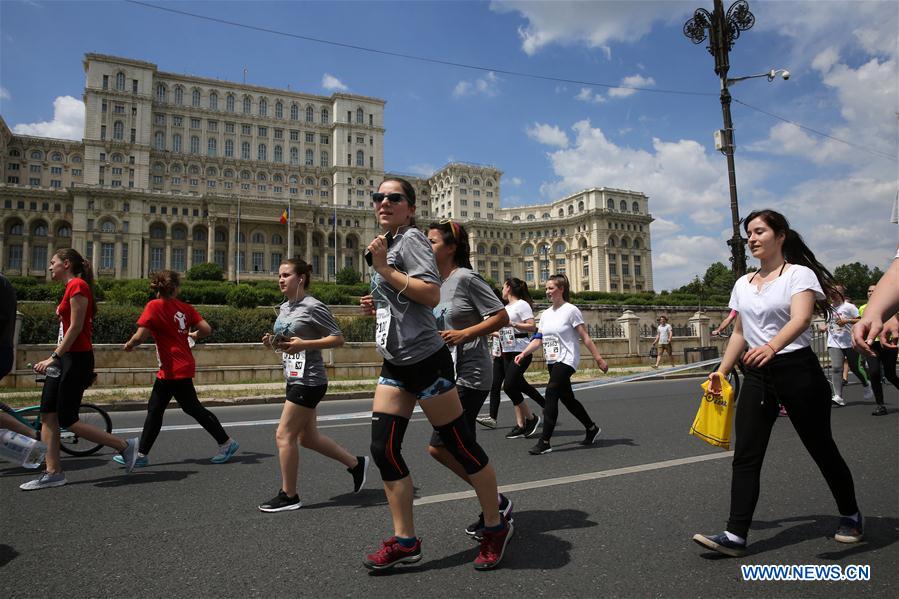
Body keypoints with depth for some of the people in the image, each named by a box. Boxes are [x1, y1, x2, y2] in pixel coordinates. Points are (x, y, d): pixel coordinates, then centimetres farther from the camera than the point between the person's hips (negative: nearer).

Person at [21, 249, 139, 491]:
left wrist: (54, 357, -19)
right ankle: (53, 472, 12)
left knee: (67, 420, -6)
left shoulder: (77, 285, -12)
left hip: (76, 360, -10)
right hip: (65, 359, 10)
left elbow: (76, 327, -19)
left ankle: (125, 446, 3)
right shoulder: (71, 287, 17)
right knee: (48, 415, 6)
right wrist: (53, 359, 18)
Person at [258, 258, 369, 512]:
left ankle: (288, 495, 10)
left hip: (309, 380, -9)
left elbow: (338, 338, -13)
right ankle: (356, 463, 29)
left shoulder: (312, 307, -12)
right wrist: (273, 342, 2)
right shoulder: (283, 308, 13)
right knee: (309, 437, 14)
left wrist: (303, 344, -22)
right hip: (294, 378, 9)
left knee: (284, 435, -6)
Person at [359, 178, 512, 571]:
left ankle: (496, 527, 22)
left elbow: (432, 294, -23)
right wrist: (377, 307, 12)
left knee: (460, 445, 3)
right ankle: (404, 542, 16)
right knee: (383, 449, 3)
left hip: (425, 359, -9)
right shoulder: (387, 243, 18)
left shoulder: (411, 237, -8)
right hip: (394, 365, 9)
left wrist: (383, 268, -18)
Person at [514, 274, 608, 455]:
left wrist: (598, 358, -12)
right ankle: (592, 429, 33)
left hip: (567, 360, -8)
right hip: (552, 362, 8)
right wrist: (524, 353, -5)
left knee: (551, 395, -17)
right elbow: (538, 339, 9)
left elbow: (585, 337, -9)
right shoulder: (545, 314, 12)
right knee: (567, 398, 14)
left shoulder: (571, 310, -8)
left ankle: (544, 442, -14)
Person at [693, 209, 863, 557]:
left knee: (821, 447, 10)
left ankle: (851, 516, 35)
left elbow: (800, 319, -24)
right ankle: (736, 535, -3)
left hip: (798, 370, -5)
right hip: (757, 375, 5)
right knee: (746, 455, -3)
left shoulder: (799, 274, -6)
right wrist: (722, 371, 11)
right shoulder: (743, 284, 12)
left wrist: (770, 348, -42)